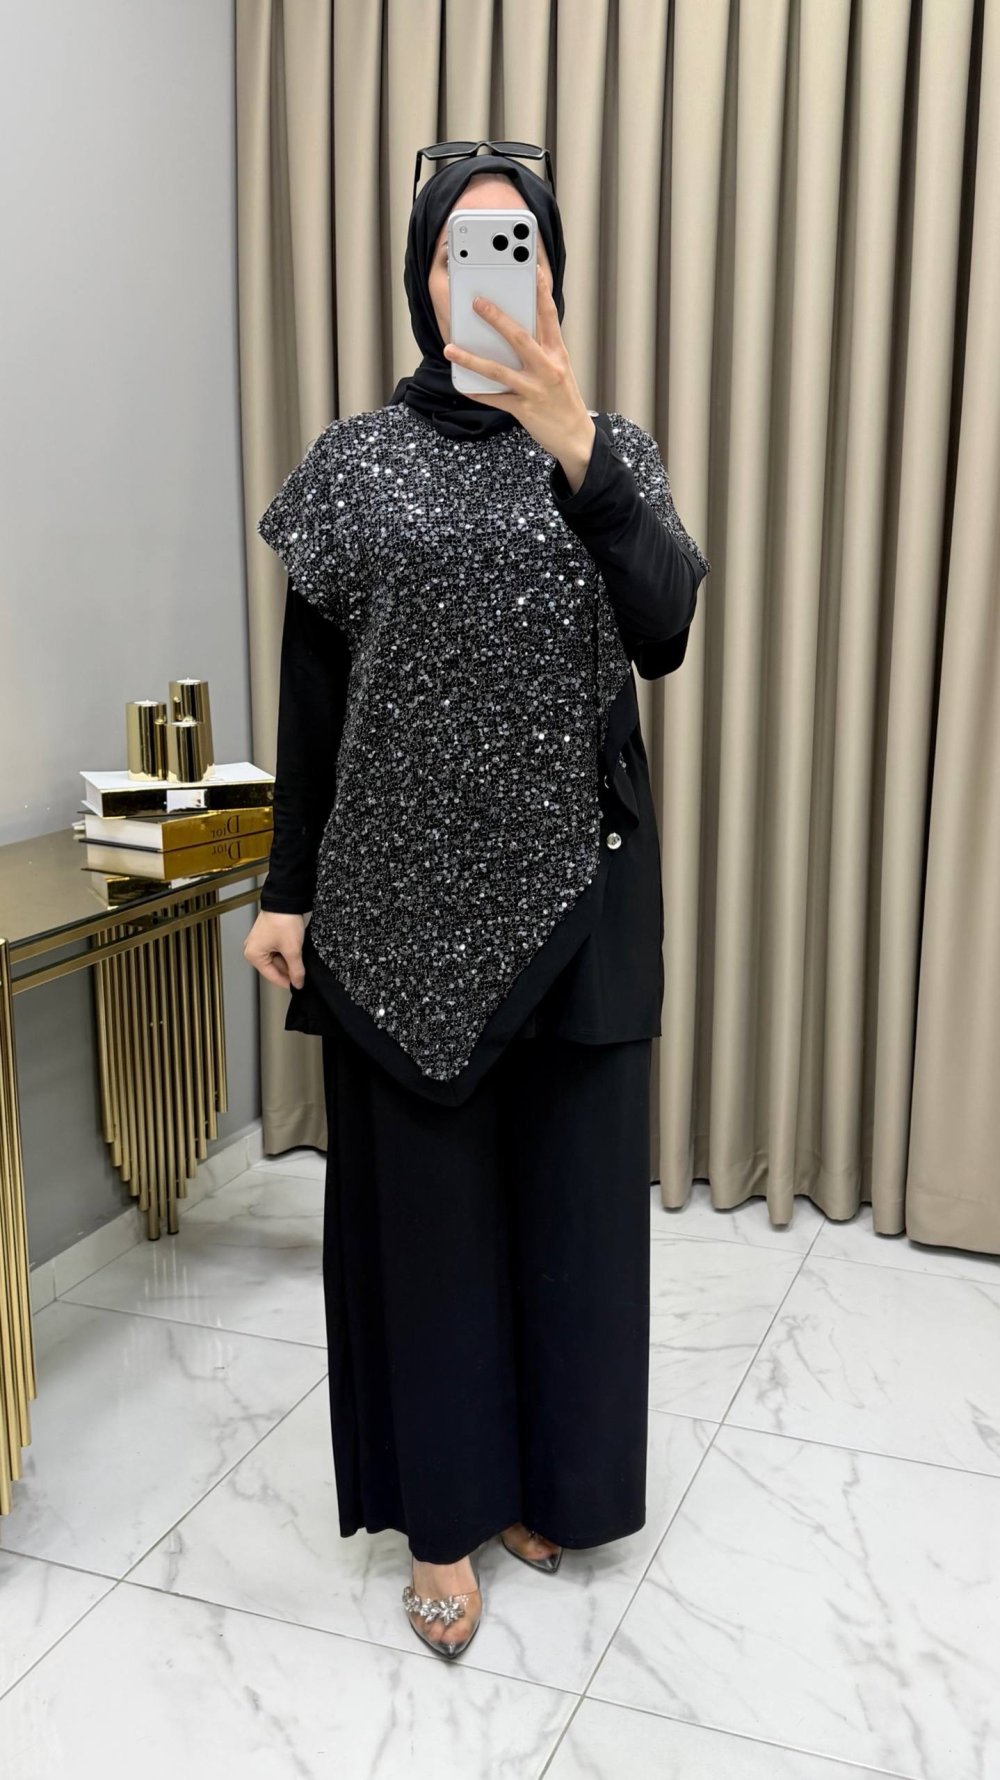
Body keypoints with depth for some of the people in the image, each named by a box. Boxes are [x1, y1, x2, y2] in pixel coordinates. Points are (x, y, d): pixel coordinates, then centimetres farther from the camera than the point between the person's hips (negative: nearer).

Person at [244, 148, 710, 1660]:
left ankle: (550, 1476, 34)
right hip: (402, 894, -1)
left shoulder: (615, 451, 4)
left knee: (570, 1188, 11)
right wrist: (287, 892, 1)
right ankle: (443, 1510, 26)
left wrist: (573, 446, -27)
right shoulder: (356, 462, 3)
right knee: (420, 1192, 8)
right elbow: (311, 694, 4)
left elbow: (664, 631, -14)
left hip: (572, 887, 1)